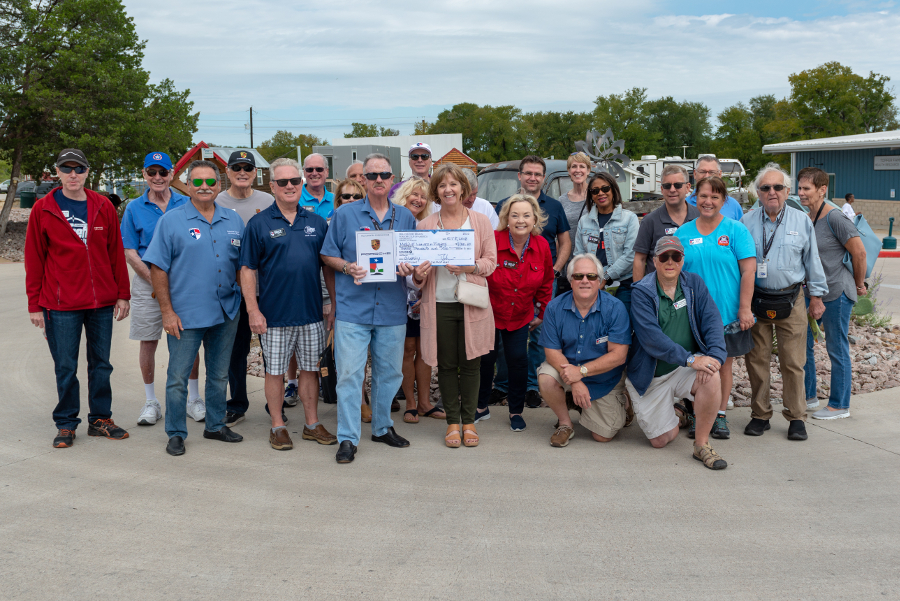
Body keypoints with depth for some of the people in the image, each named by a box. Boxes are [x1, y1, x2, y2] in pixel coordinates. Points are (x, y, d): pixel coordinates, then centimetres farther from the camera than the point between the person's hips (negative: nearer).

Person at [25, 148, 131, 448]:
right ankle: (66, 424, 17)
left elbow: (116, 253, 8)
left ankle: (100, 419, 22)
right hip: (61, 305, -2)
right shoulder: (43, 209, 1)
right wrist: (34, 304, 0)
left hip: (102, 302, 2)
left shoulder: (103, 207, 6)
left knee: (101, 363, 10)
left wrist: (122, 294, 6)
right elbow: (34, 259, 2)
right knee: (65, 367, 4)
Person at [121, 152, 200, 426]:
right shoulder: (134, 208, 3)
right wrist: (156, 281, -10)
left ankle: (194, 399, 16)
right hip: (147, 283, 0)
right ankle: (151, 403, 18)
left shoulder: (187, 205, 4)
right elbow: (130, 253, 1)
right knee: (148, 342, 5)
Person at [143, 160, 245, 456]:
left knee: (219, 374, 15)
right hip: (185, 315, -4)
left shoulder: (233, 220, 7)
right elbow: (158, 268, -6)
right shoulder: (171, 220, -4)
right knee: (177, 377, 2)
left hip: (226, 312, 4)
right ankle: (176, 434, 15)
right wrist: (167, 311, -10)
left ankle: (216, 425, 30)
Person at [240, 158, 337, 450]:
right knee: (275, 371, 6)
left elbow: (329, 266, 12)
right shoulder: (259, 224, -3)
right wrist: (253, 310, -11)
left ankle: (312, 424, 23)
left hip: (312, 312, 3)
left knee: (310, 368, 11)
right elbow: (248, 270, -4)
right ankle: (278, 427, 19)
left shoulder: (317, 222, 8)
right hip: (275, 314, -3)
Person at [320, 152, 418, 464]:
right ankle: (347, 438, 4)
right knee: (349, 373, -4)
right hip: (353, 307, -3)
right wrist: (347, 268, -15)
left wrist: (409, 268, -7)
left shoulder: (405, 217, 10)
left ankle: (382, 427, 29)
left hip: (392, 308, 3)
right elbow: (328, 255, 4)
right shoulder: (345, 214, 2)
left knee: (390, 372, 11)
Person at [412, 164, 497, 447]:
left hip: (471, 302, 0)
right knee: (446, 365, 6)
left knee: (470, 363, 4)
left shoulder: (480, 221, 5)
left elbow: (491, 261, 2)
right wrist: (419, 275, -16)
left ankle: (469, 421, 17)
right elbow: (419, 265, 7)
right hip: (439, 304, 1)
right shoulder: (425, 225, 6)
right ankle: (452, 421, 17)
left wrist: (469, 267, -17)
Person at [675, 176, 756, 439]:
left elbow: (748, 270, -5)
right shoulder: (683, 232, 6)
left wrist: (744, 308, -11)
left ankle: (720, 415, 21)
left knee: (724, 363, 8)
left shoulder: (736, 230, -1)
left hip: (728, 313, -1)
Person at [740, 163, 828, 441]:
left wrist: (816, 296, 10)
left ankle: (796, 417, 11)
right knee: (756, 361, 4)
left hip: (790, 301, 0)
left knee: (793, 362, -1)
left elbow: (812, 260, 11)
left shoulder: (801, 221, 6)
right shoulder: (746, 222, 4)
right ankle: (760, 415, 16)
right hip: (755, 301, 0)